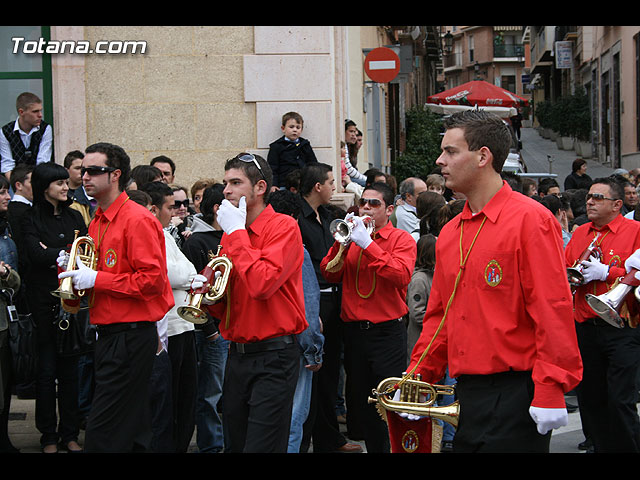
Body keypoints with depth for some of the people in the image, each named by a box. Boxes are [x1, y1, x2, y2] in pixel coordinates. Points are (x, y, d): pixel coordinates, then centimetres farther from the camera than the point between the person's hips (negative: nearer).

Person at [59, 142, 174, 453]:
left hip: (131, 334, -9)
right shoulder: (98, 222, 15)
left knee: (103, 435, -10)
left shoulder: (137, 220, -13)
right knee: (132, 431, 14)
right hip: (108, 333, 9)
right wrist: (74, 270, 8)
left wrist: (96, 279, -18)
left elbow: (153, 280, -20)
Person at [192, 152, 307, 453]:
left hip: (273, 359, -7)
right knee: (235, 443, 13)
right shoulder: (231, 233, 12)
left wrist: (236, 232, -16)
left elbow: (261, 284, -26)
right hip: (237, 357, 7)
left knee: (262, 445, -8)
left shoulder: (283, 227, -9)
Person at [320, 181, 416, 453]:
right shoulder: (353, 237, 12)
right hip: (354, 331, 5)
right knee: (363, 404, 12)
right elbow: (330, 274, 2)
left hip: (387, 331, -5)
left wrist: (368, 244, -22)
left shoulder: (401, 239, -1)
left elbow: (402, 277, -20)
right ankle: (373, 448, 22)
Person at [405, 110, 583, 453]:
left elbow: (553, 310, -14)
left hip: (514, 395, -7)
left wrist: (550, 392, -19)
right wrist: (417, 375, 9)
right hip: (465, 394, 7)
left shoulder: (530, 219, -9)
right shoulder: (449, 234, 13)